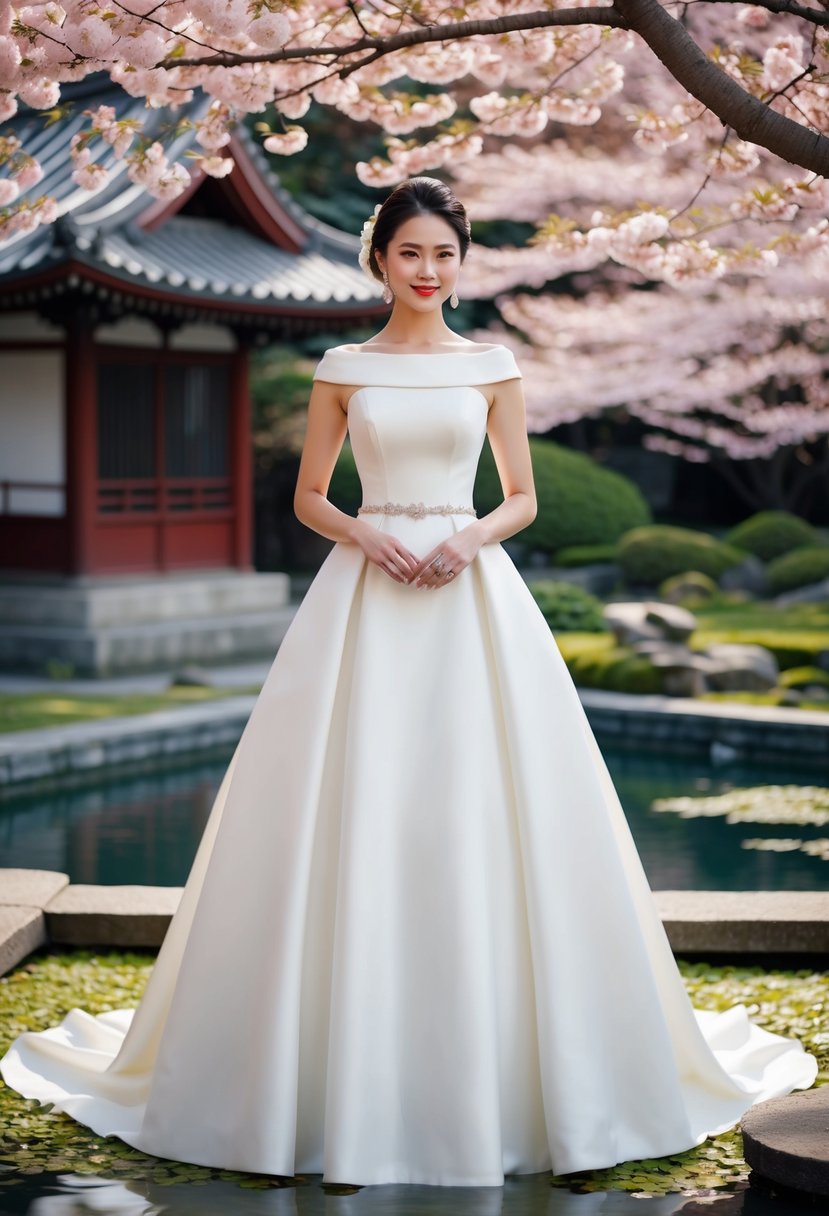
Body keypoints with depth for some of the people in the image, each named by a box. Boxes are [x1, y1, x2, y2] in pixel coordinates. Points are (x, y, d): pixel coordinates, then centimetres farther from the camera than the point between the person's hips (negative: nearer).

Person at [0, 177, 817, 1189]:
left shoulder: (492, 367, 8)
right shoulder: (344, 370, 8)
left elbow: (522, 498, 10)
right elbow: (307, 495, 10)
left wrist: (471, 538, -10)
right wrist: (364, 534, -9)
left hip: (473, 598, 0)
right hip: (365, 605, 0)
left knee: (481, 818, -3)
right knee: (356, 818, -4)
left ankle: (486, 1066, 8)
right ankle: (348, 1064, 6)